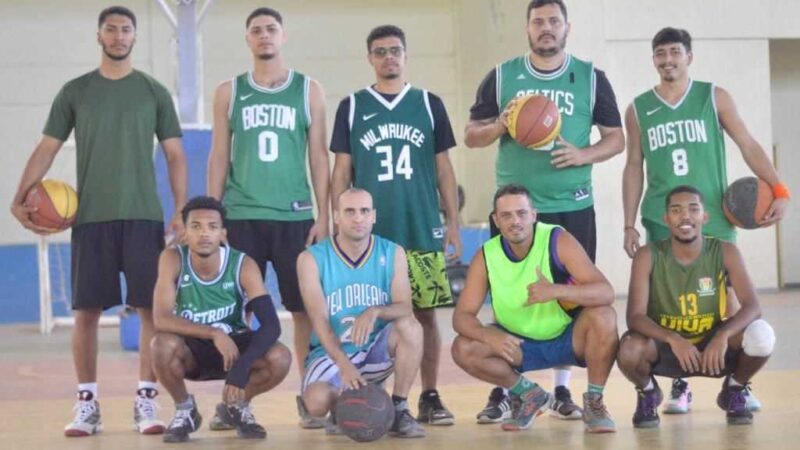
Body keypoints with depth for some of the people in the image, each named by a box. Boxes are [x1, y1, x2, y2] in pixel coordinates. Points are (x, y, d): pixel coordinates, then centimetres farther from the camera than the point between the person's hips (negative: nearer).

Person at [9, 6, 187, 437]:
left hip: (143, 216, 0)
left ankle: (145, 401, 5)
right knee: (86, 309, 0)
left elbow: (175, 155, 7)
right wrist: (19, 200, -6)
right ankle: (87, 403, 9)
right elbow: (47, 149, 6)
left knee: (151, 308, -3)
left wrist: (181, 211, -3)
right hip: (90, 218, 0)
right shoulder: (75, 91, 7)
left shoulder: (154, 92, 7)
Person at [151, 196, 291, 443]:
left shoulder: (243, 265, -19)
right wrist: (213, 334, -37)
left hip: (234, 344, 1)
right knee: (162, 345, -35)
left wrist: (242, 366, -40)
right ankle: (184, 409, -3)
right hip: (191, 350, -1)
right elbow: (161, 319, -28)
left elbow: (271, 325, -25)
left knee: (280, 358, -28)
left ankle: (237, 406, 6)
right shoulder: (172, 259, -19)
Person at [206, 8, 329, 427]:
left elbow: (318, 157, 6)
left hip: (295, 215, 0)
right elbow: (219, 158, 9)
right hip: (241, 216, 0)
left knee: (304, 308, 1)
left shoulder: (308, 90, 7)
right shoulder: (229, 92, 8)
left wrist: (323, 217, -1)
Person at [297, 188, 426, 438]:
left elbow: (404, 308, -12)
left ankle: (399, 410, -15)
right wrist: (343, 363, -35)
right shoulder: (312, 259, -9)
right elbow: (319, 319, -19)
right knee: (317, 401, -31)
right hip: (332, 353, -2)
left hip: (376, 350, 2)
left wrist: (375, 311, -36)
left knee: (410, 326, -29)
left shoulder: (392, 253, -2)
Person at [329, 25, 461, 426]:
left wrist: (453, 223, 4)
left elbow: (443, 168, 10)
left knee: (426, 314, 2)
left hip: (423, 231, 1)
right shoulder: (352, 107, 7)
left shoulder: (428, 104, 8)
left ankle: (430, 398, 10)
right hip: (370, 235, 0)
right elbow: (341, 172, 7)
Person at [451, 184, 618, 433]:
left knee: (603, 316, -32)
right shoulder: (486, 256, -13)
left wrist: (556, 291, -46)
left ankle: (594, 401, -10)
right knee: (463, 350, -20)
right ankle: (528, 395, 6)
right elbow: (462, 316, -14)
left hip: (570, 339, -3)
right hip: (520, 344, 3)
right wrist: (490, 336, -37)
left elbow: (606, 292, -28)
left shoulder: (558, 241, -20)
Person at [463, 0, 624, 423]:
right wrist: (501, 125, -13)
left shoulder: (591, 78, 5)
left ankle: (562, 391, 15)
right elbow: (471, 135, 7)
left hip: (573, 207, 0)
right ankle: (502, 392, 8)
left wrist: (584, 155, -13)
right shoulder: (501, 76, 5)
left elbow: (616, 138, 6)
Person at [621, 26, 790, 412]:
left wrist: (778, 189, -11)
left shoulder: (714, 97, 4)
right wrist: (629, 224, 5)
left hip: (713, 217, -1)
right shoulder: (638, 109, 7)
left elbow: (747, 145, 1)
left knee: (727, 296, -1)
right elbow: (634, 167, 10)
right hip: (662, 221, 1)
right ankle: (679, 386, 6)